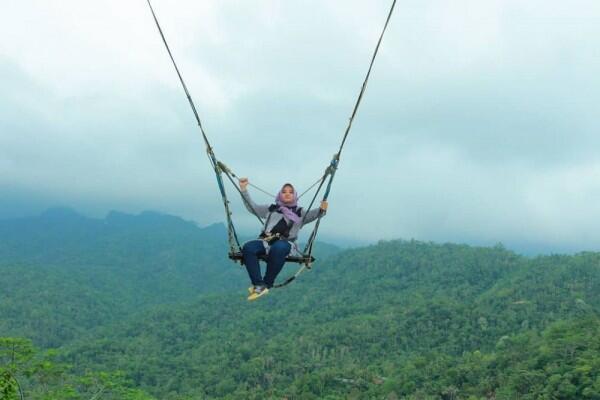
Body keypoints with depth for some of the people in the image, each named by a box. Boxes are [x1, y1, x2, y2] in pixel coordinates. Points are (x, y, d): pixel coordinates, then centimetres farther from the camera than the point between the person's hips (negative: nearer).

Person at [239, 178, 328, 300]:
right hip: (266, 241, 3)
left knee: (278, 248, -41)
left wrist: (321, 210, -17)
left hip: (285, 242, -3)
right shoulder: (271, 209, 31)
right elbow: (252, 207, 29)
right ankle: (259, 285, -36)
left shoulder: (299, 213, 24)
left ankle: (267, 284, -29)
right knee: (248, 247, -30)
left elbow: (312, 215, 5)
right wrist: (244, 189, 21)